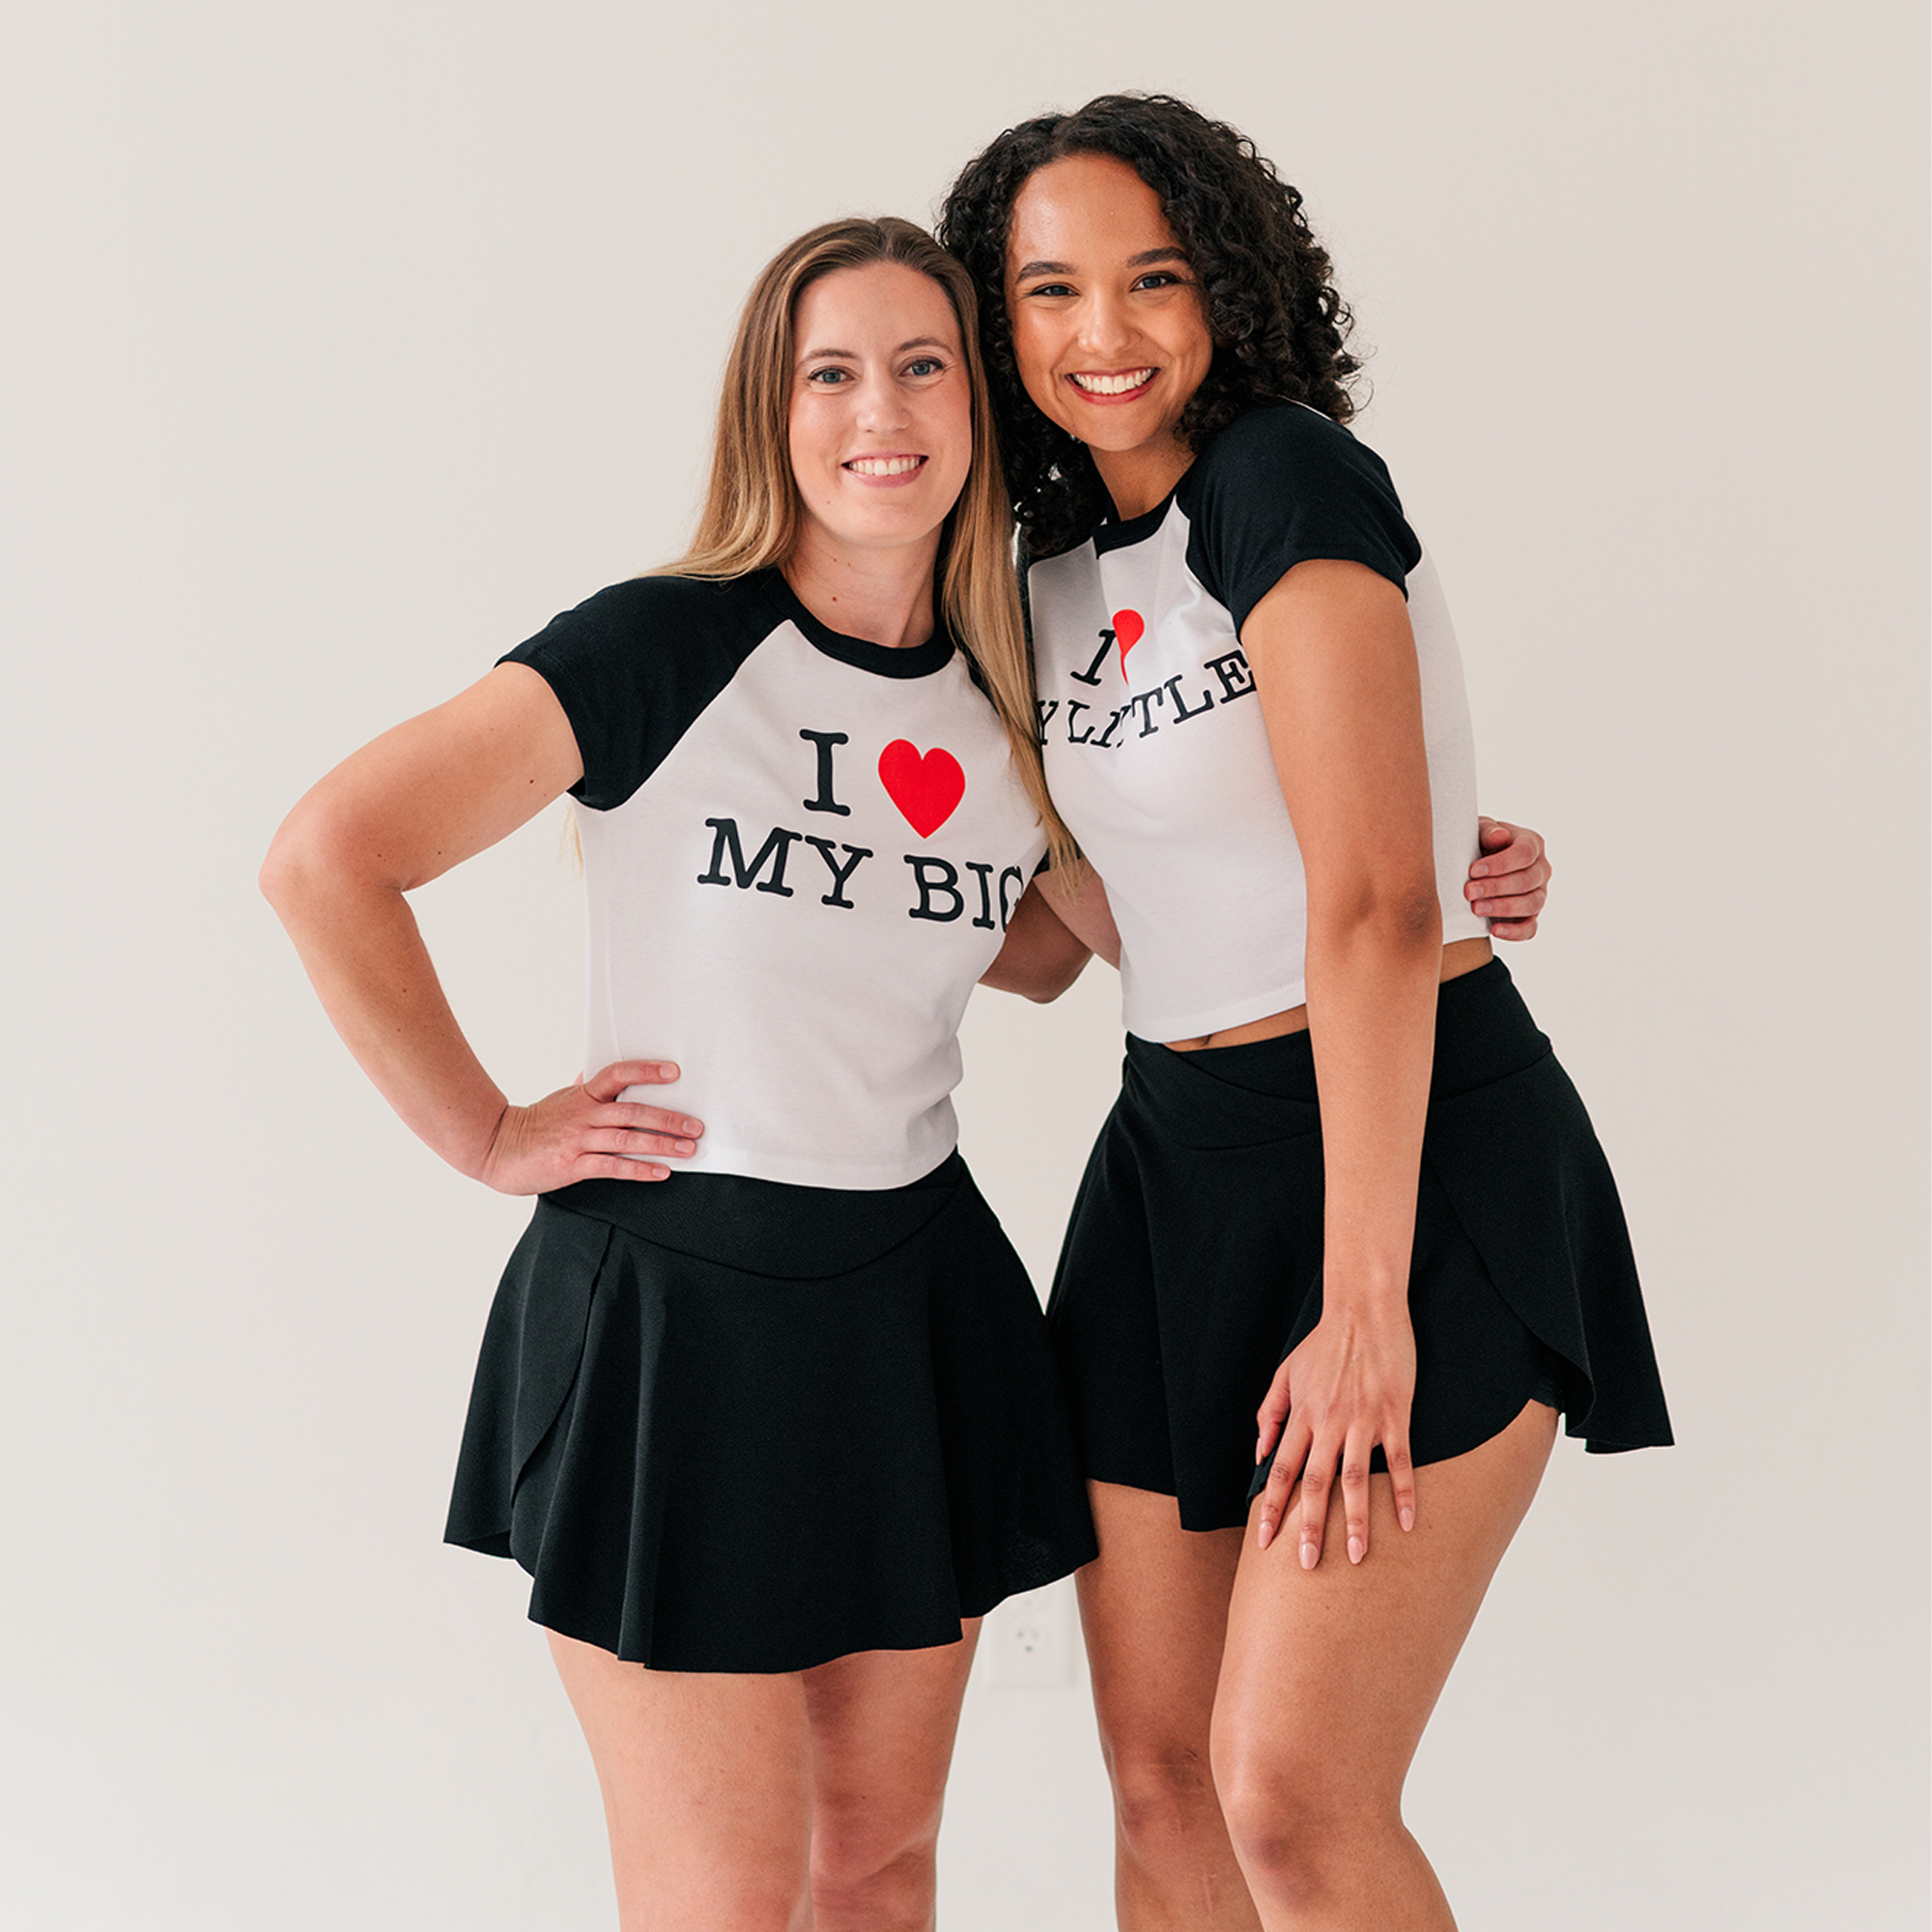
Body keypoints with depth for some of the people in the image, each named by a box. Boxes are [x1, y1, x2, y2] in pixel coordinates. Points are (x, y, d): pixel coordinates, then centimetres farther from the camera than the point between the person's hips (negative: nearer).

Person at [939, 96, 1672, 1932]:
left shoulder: (1287, 480, -15)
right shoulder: (1063, 574, 10)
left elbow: (1377, 905, -22)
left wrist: (1364, 1301, -24)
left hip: (1419, 1158, -8)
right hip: (1180, 1159, 8)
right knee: (1157, 1774, 9)